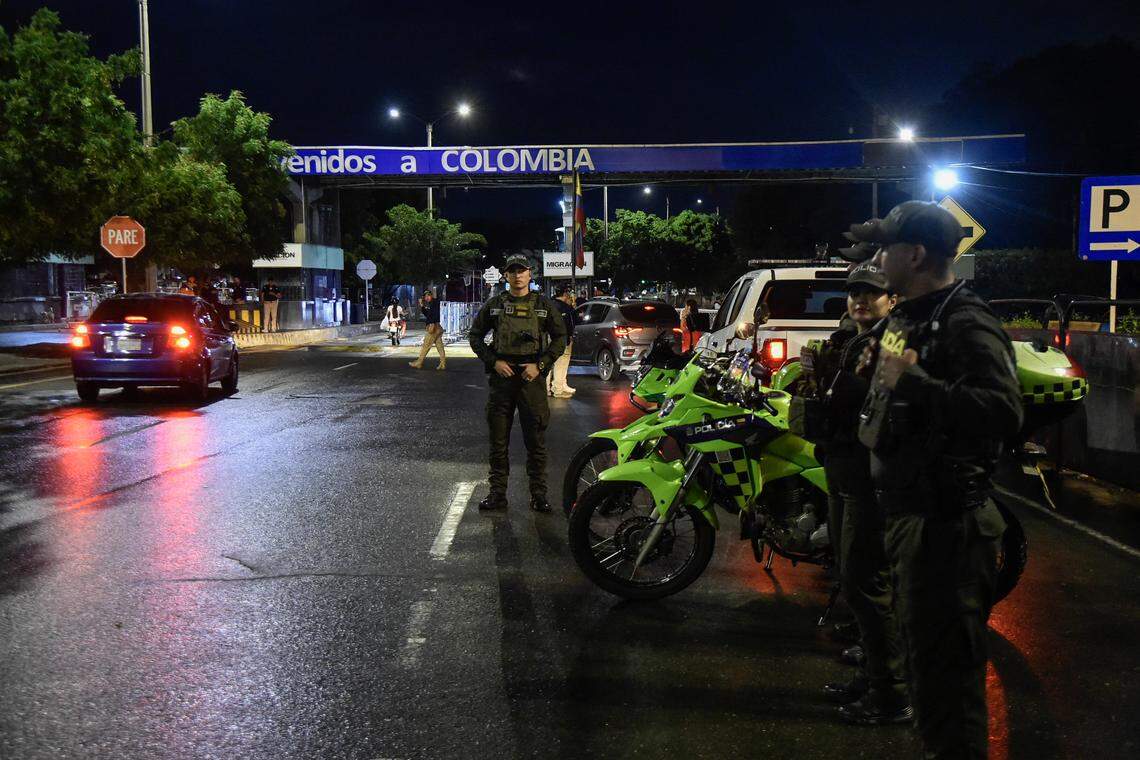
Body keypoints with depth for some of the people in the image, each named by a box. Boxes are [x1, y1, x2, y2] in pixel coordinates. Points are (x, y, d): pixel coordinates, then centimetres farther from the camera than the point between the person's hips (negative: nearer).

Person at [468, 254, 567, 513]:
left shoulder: (545, 305, 6)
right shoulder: (494, 305, 8)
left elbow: (560, 338, 5)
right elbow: (475, 336, 10)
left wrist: (540, 365, -7)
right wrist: (494, 362, -4)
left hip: (531, 375, -1)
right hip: (501, 375, 1)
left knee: (536, 440, 1)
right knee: (498, 438, 4)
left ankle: (538, 494, 8)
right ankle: (497, 492, 12)